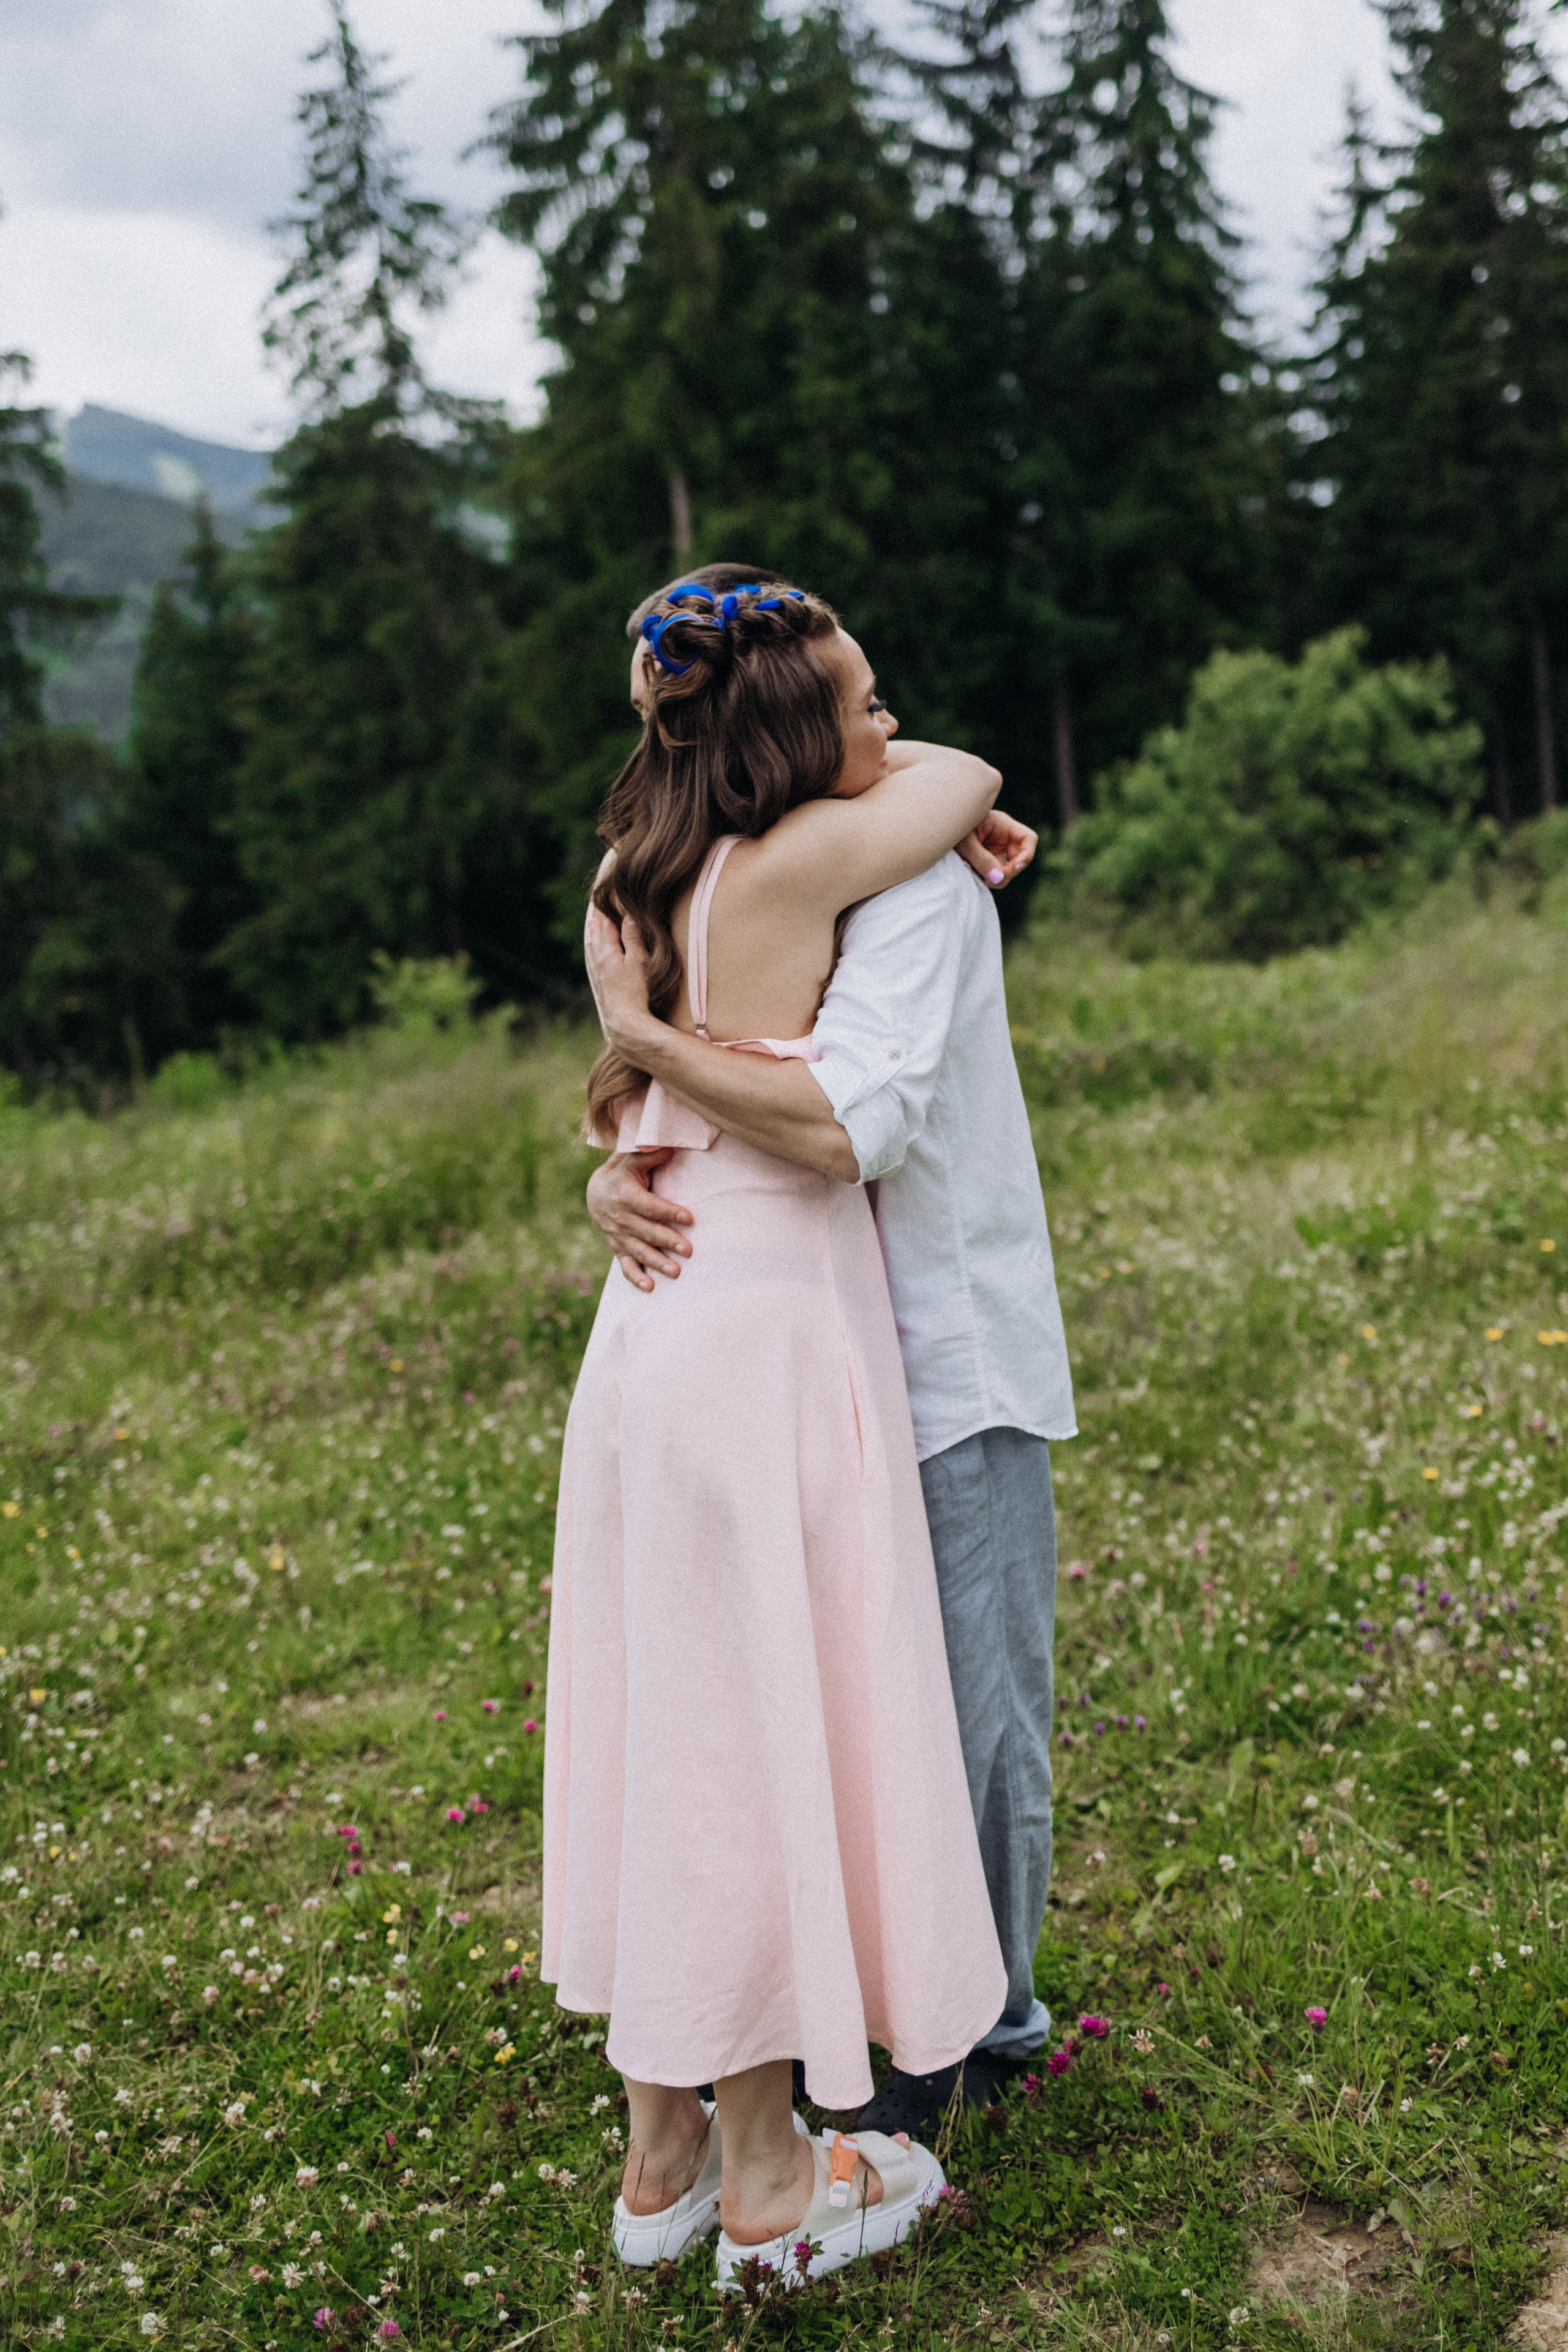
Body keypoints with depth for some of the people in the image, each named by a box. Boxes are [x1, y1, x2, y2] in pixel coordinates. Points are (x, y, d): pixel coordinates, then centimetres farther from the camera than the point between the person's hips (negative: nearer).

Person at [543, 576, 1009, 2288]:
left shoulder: (634, 889, 8)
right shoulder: (790, 865, -14)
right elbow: (973, 774, 3)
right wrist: (902, 771, 20)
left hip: (657, 1331, 8)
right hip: (768, 1341, -8)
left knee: (672, 1734, 16)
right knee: (761, 1745, 4)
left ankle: (660, 2155, 30)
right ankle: (766, 2186, 21)